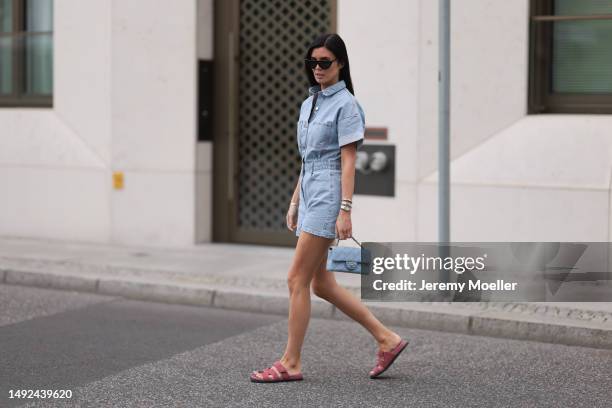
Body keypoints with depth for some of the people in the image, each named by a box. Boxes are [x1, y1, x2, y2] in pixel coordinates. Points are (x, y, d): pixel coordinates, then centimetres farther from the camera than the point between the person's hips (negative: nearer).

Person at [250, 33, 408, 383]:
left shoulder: (346, 104, -9)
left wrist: (345, 211, -19)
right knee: (322, 284, 9)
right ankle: (387, 338, 17)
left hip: (329, 195, -9)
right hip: (310, 194, 9)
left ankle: (291, 363, 1)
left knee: (298, 279, -8)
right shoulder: (309, 103, 17)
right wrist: (295, 202, 19)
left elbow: (348, 161, -14)